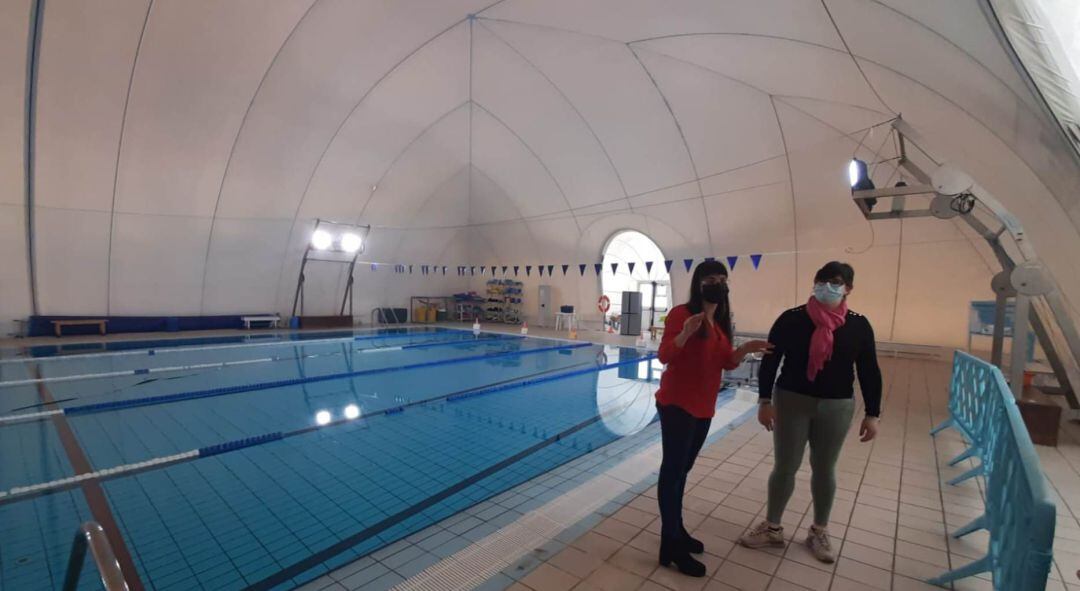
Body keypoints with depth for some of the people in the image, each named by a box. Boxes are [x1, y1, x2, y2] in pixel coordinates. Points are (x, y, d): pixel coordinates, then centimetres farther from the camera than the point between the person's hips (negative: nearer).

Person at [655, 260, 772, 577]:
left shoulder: (720, 321, 11)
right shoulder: (681, 313, -13)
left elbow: (726, 363, 14)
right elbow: (664, 356, -19)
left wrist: (745, 349, -6)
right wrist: (686, 333, -35)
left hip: (704, 407, 8)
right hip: (677, 403, -8)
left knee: (682, 468, 17)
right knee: (674, 469, -2)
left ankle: (676, 530, 31)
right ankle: (670, 545, 9)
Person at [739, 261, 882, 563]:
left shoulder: (858, 325, -3)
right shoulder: (791, 319, -8)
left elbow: (869, 371, 4)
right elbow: (770, 361, -5)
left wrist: (872, 414, 3)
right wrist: (765, 401, -8)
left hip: (836, 406, 2)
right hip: (791, 401, -1)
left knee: (824, 470, 16)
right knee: (784, 467, 7)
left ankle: (819, 532, 37)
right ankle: (772, 527, 27)